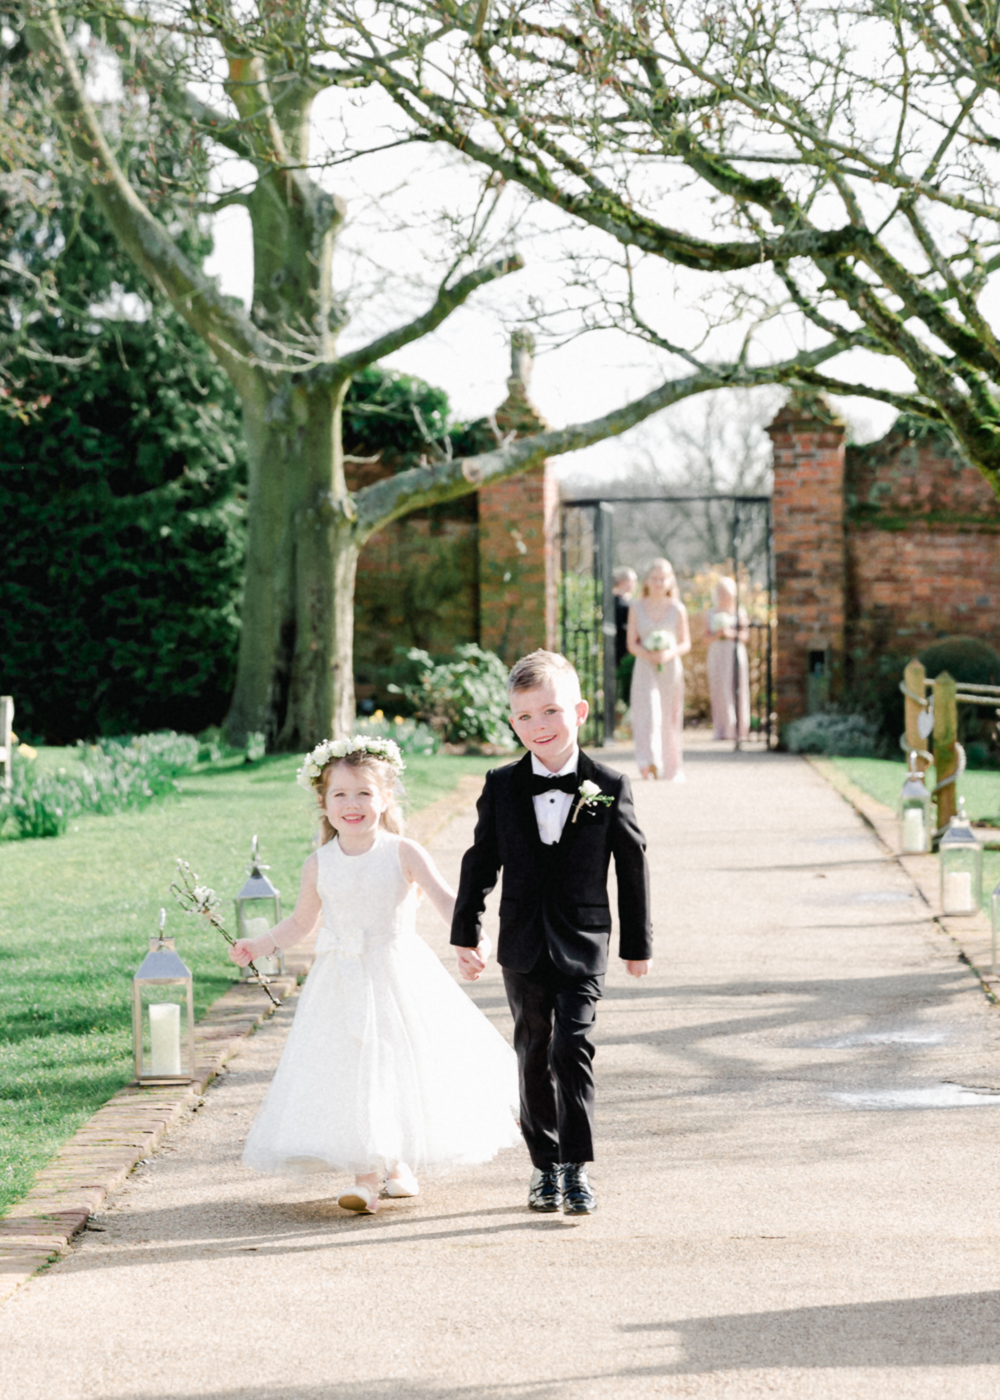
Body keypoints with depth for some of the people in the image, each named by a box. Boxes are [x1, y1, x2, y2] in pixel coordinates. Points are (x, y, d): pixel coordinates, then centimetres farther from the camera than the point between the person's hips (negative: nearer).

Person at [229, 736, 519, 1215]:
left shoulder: (402, 853, -8)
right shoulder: (319, 865, 0)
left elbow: (445, 898, -16)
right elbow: (302, 921, 13)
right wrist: (260, 945, 3)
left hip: (399, 977, -1)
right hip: (342, 986, 1)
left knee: (402, 1067, 6)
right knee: (349, 1072, -4)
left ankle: (402, 1163, 27)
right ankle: (365, 1178, 1)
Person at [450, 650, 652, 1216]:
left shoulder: (609, 788, -5)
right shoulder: (502, 788, 1)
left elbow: (633, 865, 1)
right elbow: (481, 862, 8)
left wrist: (638, 944, 5)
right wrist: (467, 935, 7)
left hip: (583, 947, -3)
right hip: (524, 948, 3)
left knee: (573, 1048, -14)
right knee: (534, 1055, 10)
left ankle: (577, 1167, -6)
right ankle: (546, 1166, 21)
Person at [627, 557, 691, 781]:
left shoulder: (677, 609, 4)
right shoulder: (637, 608, 4)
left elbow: (686, 644, 5)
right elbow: (632, 644, 4)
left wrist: (670, 653, -15)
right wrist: (648, 655, -16)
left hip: (670, 668, 1)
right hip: (645, 670, -1)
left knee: (669, 718, 6)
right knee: (648, 713, -16)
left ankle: (671, 768, 18)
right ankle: (649, 763, -27)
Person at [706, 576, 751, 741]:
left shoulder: (740, 612, 7)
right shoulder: (712, 614, 13)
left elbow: (745, 635, 2)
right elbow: (708, 637, 9)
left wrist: (731, 634, -14)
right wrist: (717, 634, -10)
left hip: (736, 654, -2)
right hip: (717, 655, 2)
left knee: (737, 691, -6)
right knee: (720, 691, -4)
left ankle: (739, 729, -6)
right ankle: (722, 729, -4)